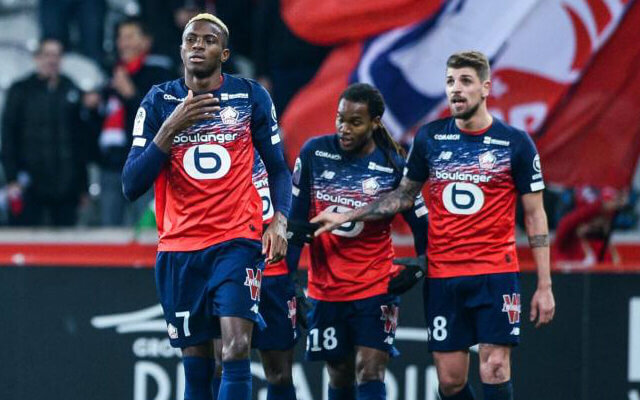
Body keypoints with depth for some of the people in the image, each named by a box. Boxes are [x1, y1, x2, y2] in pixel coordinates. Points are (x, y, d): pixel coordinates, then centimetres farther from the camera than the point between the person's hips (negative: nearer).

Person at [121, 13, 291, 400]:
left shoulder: (251, 96, 3)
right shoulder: (159, 102, 2)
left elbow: (278, 168, 11)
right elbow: (131, 186, -4)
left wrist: (280, 220, -7)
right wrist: (171, 128, -13)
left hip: (237, 240, -1)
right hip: (179, 247, 1)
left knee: (237, 346, -18)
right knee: (196, 363, 4)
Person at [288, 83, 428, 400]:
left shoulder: (393, 166, -7)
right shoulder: (314, 153, -3)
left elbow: (421, 225, 3)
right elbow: (296, 217, 3)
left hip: (375, 288, -2)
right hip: (325, 288, 2)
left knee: (369, 373, -12)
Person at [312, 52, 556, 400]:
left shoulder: (515, 143, 0)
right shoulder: (429, 137, 6)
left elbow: (535, 215, 2)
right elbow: (403, 196, 19)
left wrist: (544, 287, -2)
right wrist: (344, 217, 12)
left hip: (496, 272, -3)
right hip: (442, 276, 3)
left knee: (494, 368, -12)